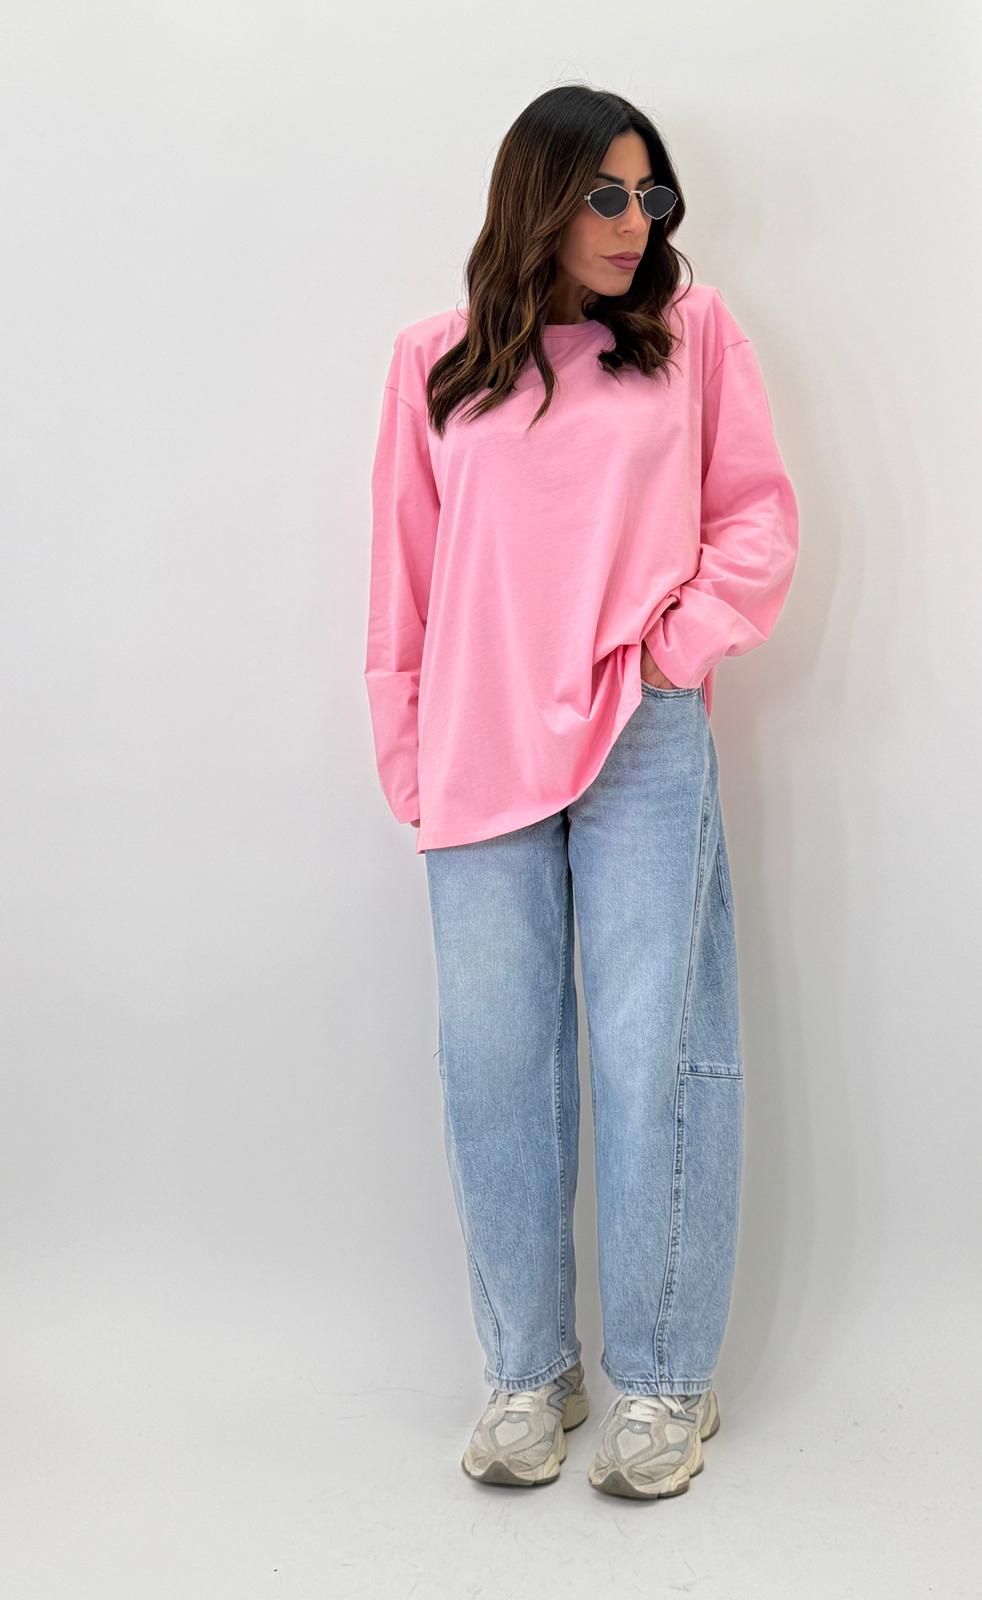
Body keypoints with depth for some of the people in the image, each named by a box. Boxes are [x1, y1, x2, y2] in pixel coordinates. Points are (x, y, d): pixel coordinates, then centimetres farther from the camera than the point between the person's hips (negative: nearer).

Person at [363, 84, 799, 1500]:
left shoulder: (694, 331, 10)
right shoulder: (436, 363, 13)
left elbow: (760, 513, 9)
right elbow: (406, 564, 14)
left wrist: (685, 636, -6)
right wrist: (403, 744, 10)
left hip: (645, 746, -1)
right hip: (482, 755, 2)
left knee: (655, 1054, -2)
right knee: (494, 1063, 3)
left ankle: (664, 1381, 13)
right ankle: (528, 1372, 18)